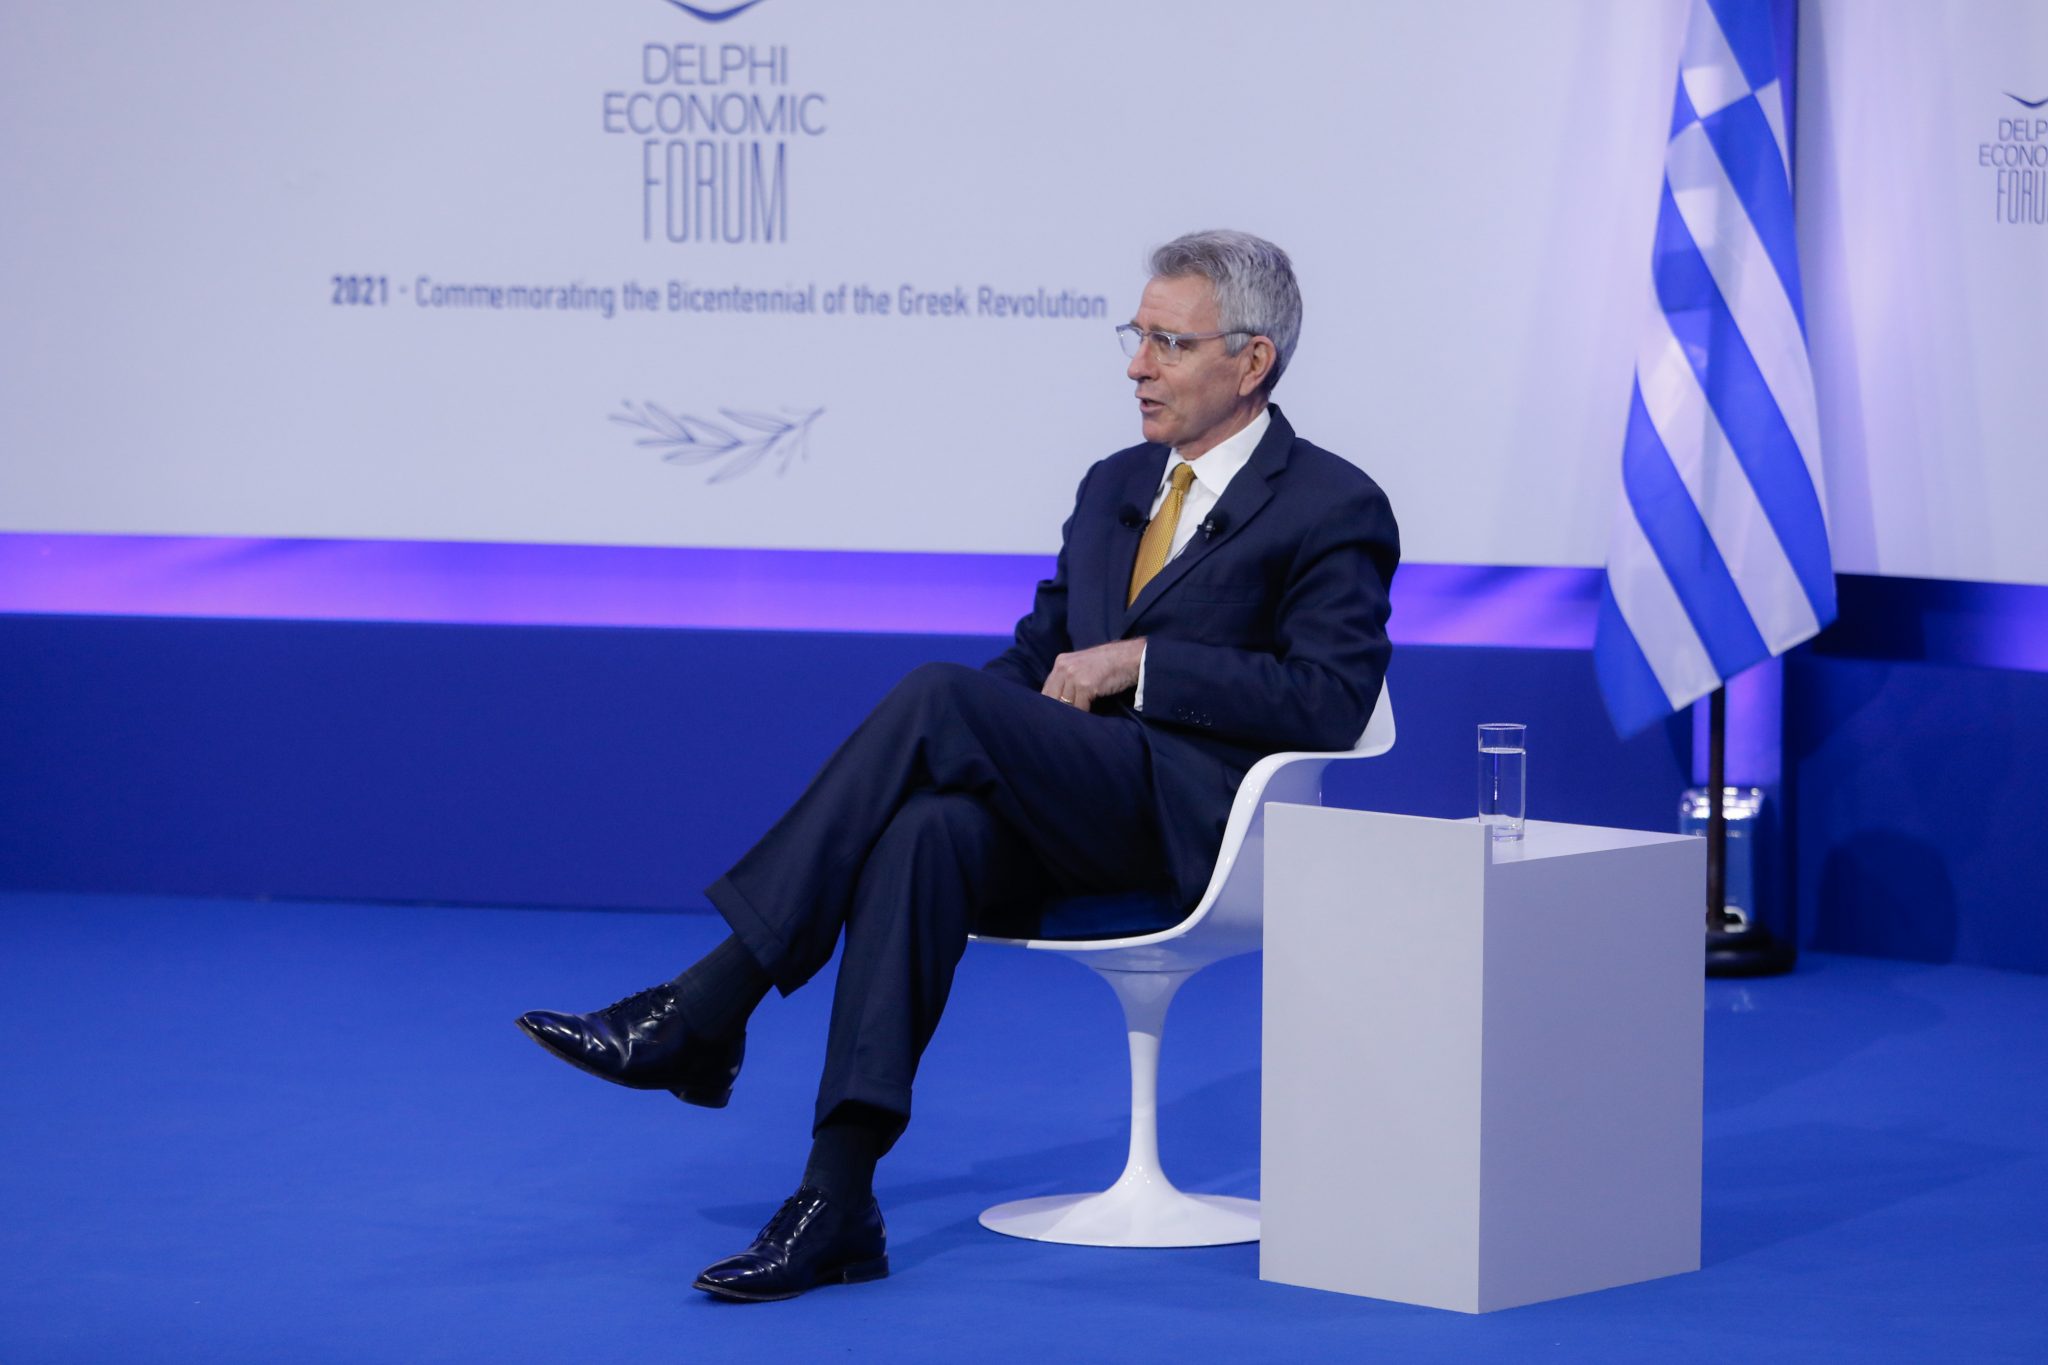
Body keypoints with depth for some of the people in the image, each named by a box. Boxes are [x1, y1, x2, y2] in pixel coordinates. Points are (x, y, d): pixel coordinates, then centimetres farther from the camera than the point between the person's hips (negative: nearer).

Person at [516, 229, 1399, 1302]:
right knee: (928, 829, -32)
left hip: (1199, 817, -6)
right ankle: (837, 1199, -41)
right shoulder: (1114, 486, 24)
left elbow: (1331, 699, -10)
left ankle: (705, 1012, -27)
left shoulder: (1334, 510, 2)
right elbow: (1036, 654, 24)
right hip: (1061, 808, 6)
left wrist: (1138, 663, -12)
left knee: (937, 696, -28)